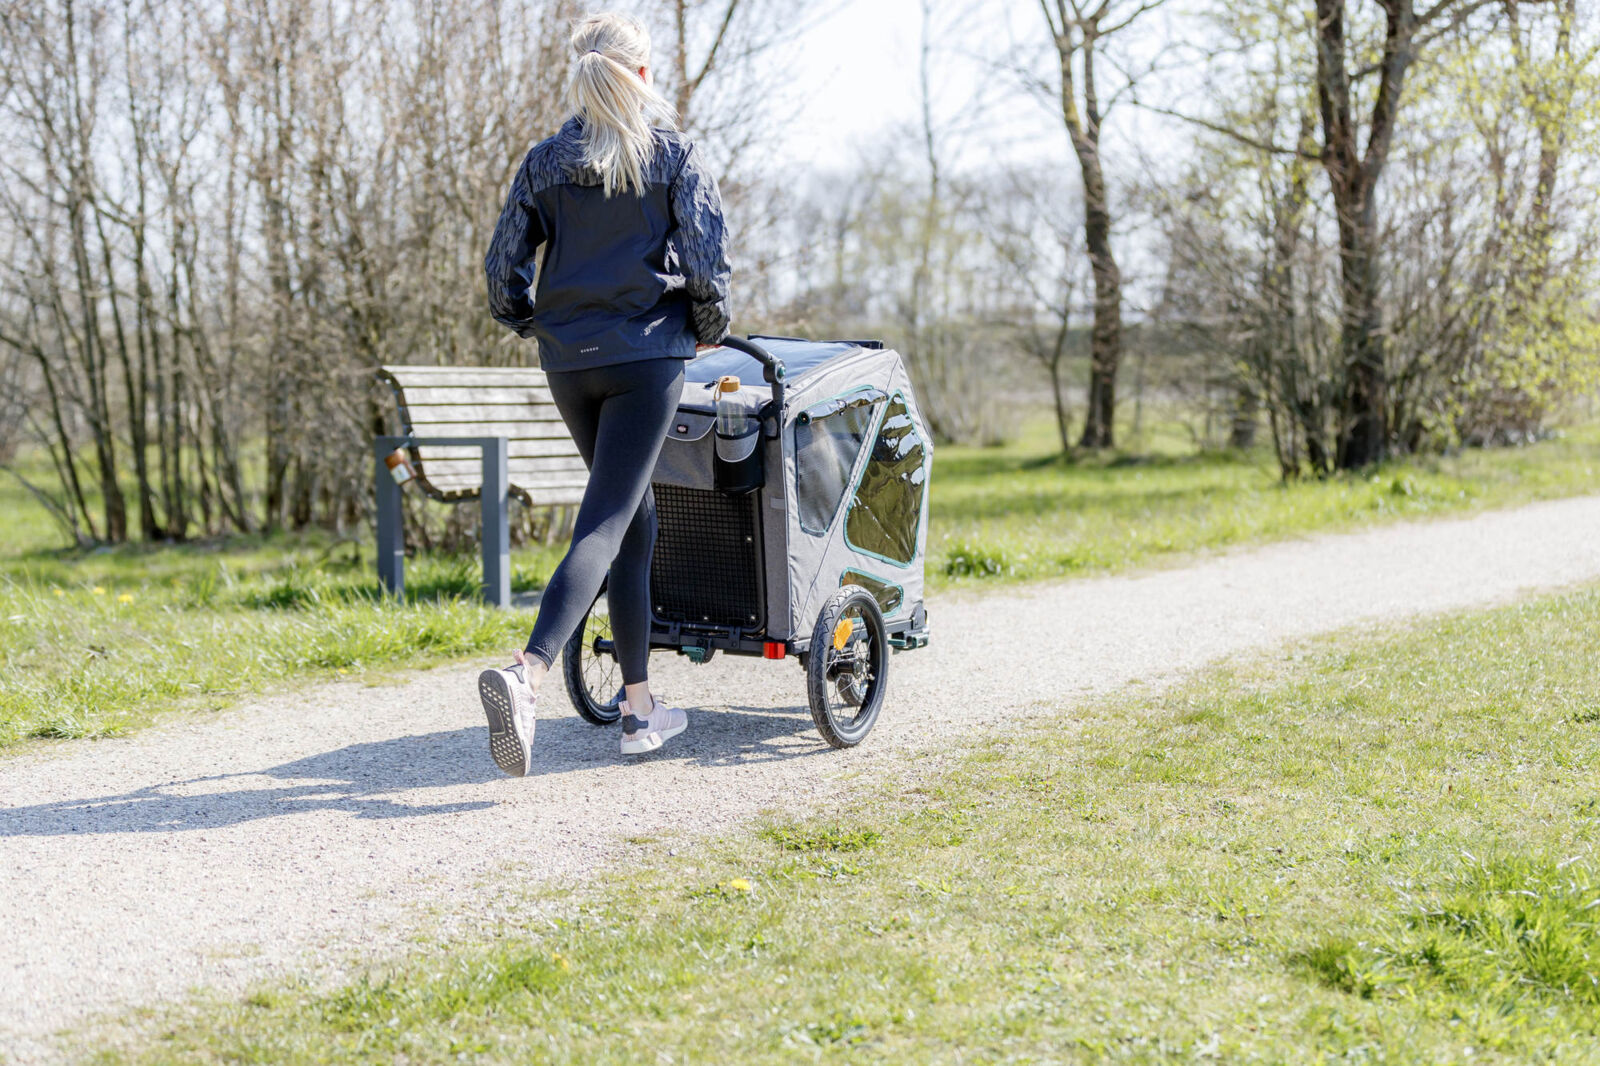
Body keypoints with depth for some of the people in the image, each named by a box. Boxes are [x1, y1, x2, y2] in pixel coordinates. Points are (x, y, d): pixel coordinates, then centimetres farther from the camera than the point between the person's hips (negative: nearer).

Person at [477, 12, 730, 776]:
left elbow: (503, 264, 4)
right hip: (646, 354, -5)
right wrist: (709, 327, 8)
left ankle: (640, 707, 21)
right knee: (605, 525, -10)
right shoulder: (673, 154, -3)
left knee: (637, 521, 18)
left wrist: (535, 322, 21)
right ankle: (527, 672, -33)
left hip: (569, 362, 5)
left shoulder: (545, 161, 6)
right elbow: (706, 256, -9)